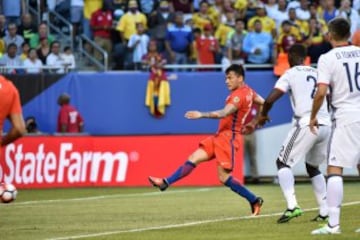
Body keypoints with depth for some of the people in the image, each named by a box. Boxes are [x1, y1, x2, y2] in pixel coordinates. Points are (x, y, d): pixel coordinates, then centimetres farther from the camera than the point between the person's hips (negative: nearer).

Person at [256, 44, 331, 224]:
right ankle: (325, 212, 15)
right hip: (326, 125, 6)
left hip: (306, 124, -6)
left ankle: (292, 206, -16)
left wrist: (263, 114, 12)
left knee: (283, 162, 4)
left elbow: (271, 99, -7)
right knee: (313, 167, 23)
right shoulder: (318, 73, 19)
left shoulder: (290, 74, 2)